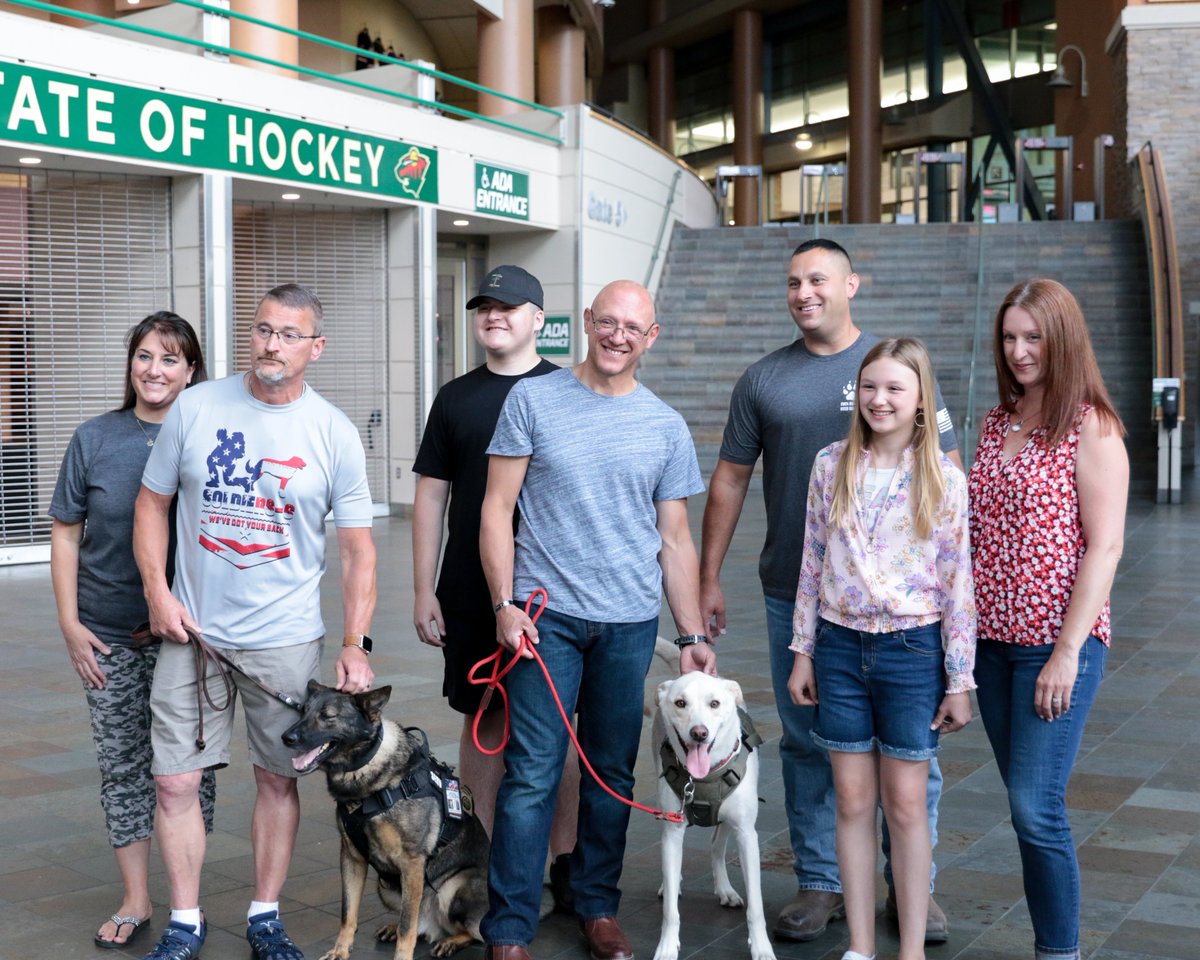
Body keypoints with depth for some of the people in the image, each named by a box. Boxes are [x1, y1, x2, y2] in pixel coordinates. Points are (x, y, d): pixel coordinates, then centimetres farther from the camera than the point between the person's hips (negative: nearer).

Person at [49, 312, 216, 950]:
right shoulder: (95, 438, 1)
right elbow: (65, 533, 5)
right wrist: (69, 621, -1)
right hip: (108, 635, 1)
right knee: (122, 766, 9)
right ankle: (136, 901, 23)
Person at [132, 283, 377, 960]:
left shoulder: (334, 434, -4)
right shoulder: (196, 408, -1)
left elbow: (358, 547, -3)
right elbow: (153, 502, 8)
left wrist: (356, 643, -11)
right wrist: (158, 591, -4)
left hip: (286, 639, -1)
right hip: (192, 629, 1)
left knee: (278, 778, 9)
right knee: (176, 781, 2)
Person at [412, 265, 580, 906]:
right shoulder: (456, 398, 9)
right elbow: (431, 497, 9)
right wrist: (424, 590, 5)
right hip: (470, 593, 2)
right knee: (483, 721, 8)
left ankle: (564, 861, 15)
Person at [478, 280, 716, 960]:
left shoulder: (667, 427, 9)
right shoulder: (533, 400, 1)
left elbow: (676, 540, 12)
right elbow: (497, 509, 0)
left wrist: (693, 635, 8)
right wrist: (505, 604, -8)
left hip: (631, 622, 3)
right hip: (546, 615, -3)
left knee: (613, 775, 11)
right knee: (532, 775, -4)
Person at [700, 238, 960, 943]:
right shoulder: (764, 379, 7)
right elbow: (731, 478, 11)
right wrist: (709, 579, 9)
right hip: (794, 594, 2)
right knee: (808, 744, 9)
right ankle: (820, 884, 22)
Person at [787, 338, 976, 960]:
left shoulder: (943, 478, -5)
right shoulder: (831, 465, 2)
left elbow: (958, 582, -4)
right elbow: (812, 563, 7)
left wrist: (960, 680, -4)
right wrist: (802, 651, 7)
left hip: (912, 650, -2)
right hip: (841, 645, 2)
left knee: (905, 804, 5)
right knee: (853, 800, 8)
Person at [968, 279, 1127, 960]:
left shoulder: (1091, 428, -7)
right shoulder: (997, 424, 12)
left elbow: (1105, 547, -12)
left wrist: (1068, 652, -16)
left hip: (1057, 642, -6)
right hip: (993, 640, 6)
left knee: (1036, 807, -8)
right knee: (1026, 799, 11)